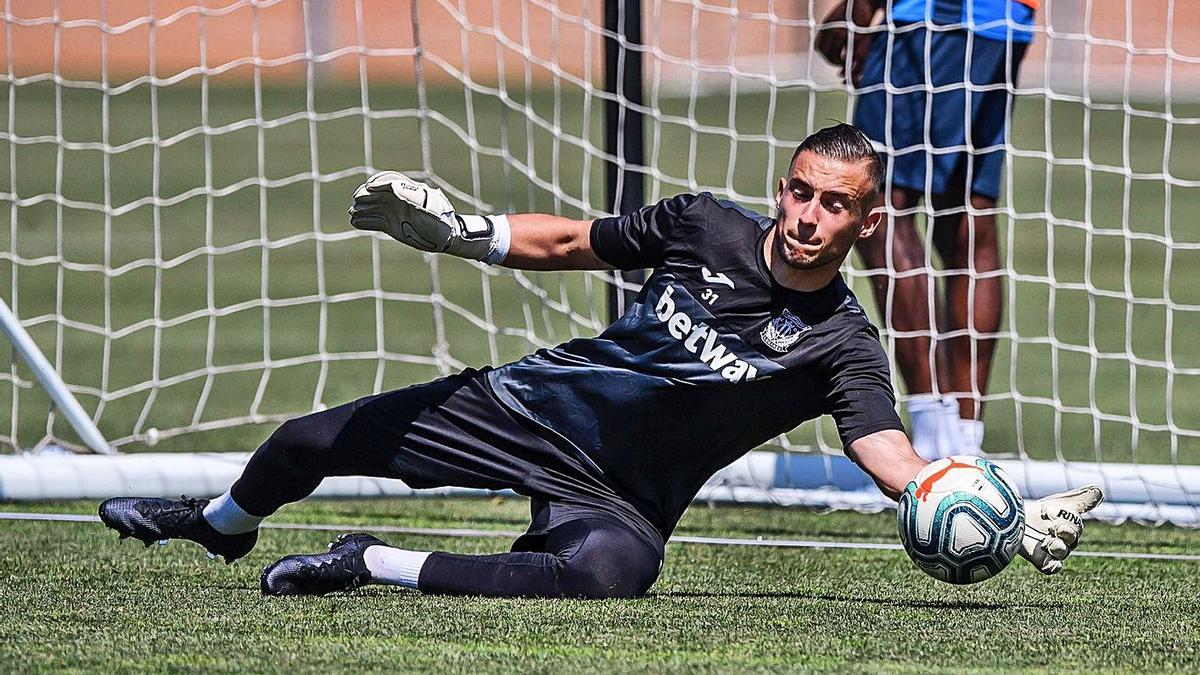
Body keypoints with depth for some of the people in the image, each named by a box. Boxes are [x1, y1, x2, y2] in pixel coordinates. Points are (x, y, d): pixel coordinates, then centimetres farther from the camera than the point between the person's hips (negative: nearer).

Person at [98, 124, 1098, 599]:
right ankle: (221, 523, 43)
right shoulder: (706, 226, -5)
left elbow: (896, 460, -26)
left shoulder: (843, 347, -14)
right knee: (312, 445, 4)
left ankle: (374, 567, -21)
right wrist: (457, 230, -7)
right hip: (538, 405, 3)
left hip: (620, 496, -3)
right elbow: (567, 244, 8)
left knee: (612, 570, -40)